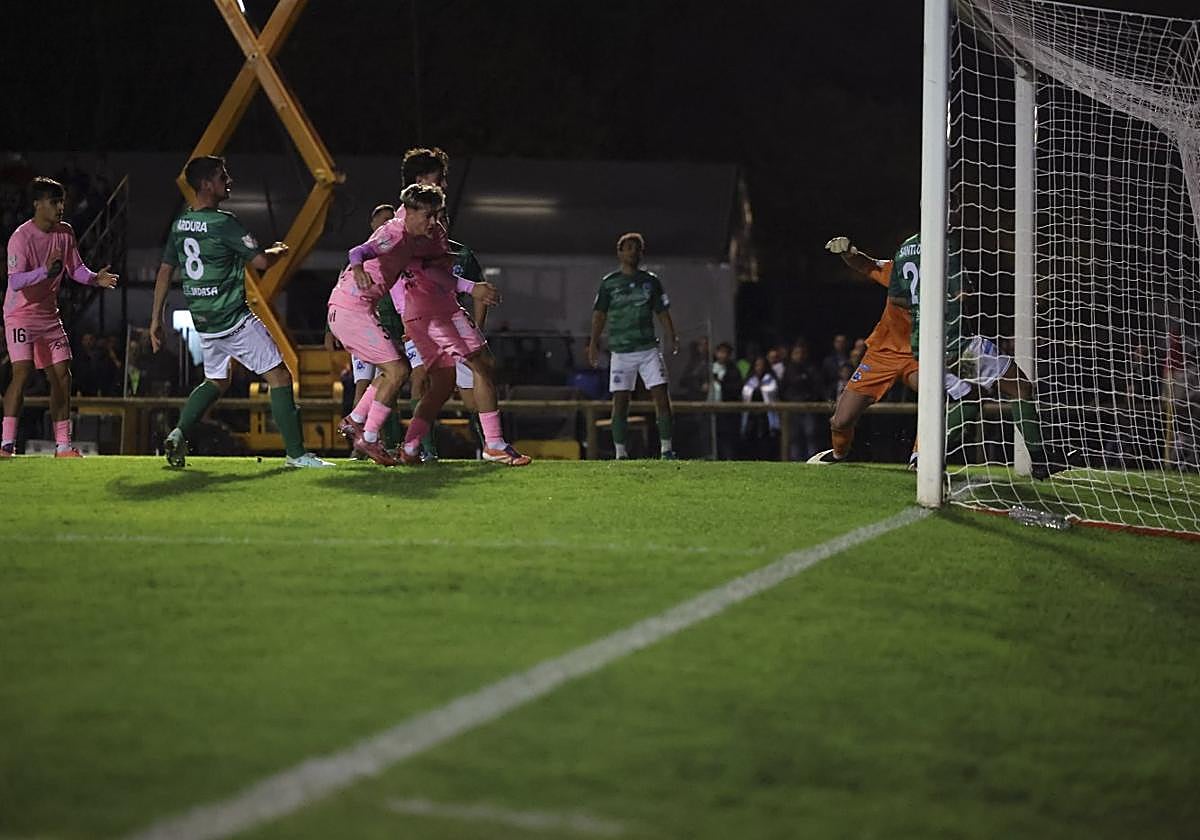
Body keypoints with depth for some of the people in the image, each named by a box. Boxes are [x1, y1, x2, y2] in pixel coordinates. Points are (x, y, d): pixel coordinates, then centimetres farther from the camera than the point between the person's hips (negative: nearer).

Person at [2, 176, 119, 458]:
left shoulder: (65, 232, 2)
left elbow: (76, 269, 10)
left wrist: (96, 278, -9)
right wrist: (45, 270, -38)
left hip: (49, 314, 7)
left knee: (62, 376, 4)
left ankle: (63, 445, 10)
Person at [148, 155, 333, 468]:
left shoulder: (180, 224, 7)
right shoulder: (223, 222, -16)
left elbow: (165, 271, 12)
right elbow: (261, 261, -14)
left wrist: (156, 319, 17)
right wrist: (279, 250, 9)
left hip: (202, 322, 8)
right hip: (234, 319, -8)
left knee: (216, 381, 25)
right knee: (279, 377, 0)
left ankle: (178, 434, 6)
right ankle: (296, 452, -2)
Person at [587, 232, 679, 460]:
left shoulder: (651, 281, 9)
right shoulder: (609, 283, 3)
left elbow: (663, 312, 13)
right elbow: (599, 314, 6)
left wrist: (672, 338, 2)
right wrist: (594, 343, -2)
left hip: (649, 349, 2)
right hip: (621, 352, -2)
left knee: (661, 396, -7)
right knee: (620, 402, -3)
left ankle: (666, 448, -3)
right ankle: (620, 452, 3)